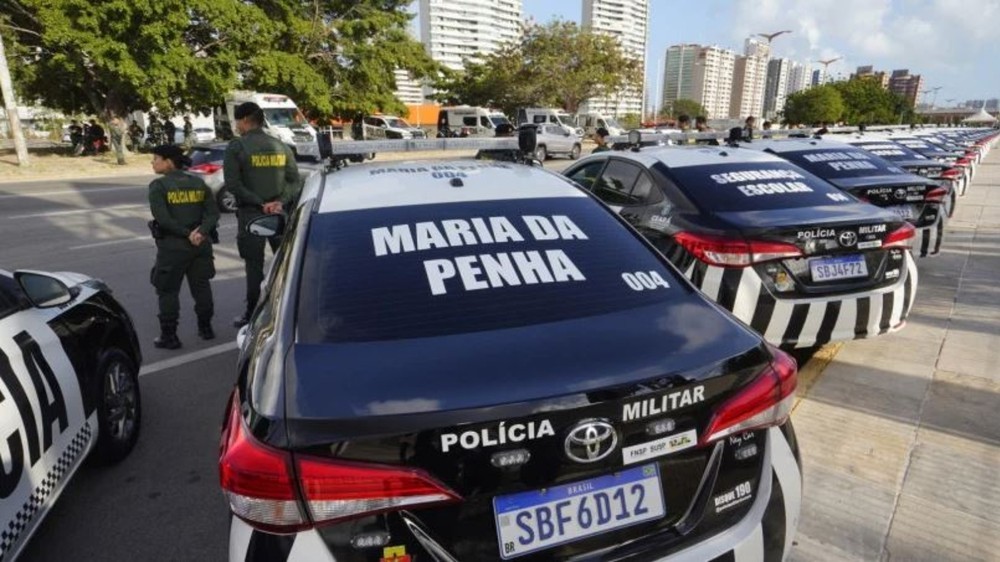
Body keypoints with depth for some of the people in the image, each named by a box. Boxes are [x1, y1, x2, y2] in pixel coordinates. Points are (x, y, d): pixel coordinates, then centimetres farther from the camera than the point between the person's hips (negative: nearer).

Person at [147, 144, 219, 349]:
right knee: (201, 286, 16)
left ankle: (169, 336, 10)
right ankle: (205, 328, 25)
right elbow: (213, 213, -1)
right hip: (200, 244, 5)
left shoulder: (158, 186, -8)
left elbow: (163, 218, -18)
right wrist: (200, 232, -12)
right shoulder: (198, 183, 7)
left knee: (168, 290, 6)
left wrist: (186, 233, -13)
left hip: (172, 247, -5)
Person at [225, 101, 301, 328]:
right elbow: (293, 180, 2)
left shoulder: (236, 146, -5)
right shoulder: (281, 146, 9)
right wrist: (281, 202, -8)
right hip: (280, 213, 4)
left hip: (250, 214, -4)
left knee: (254, 266, 2)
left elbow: (233, 184, -13)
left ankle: (251, 315, 9)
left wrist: (259, 203, -12)